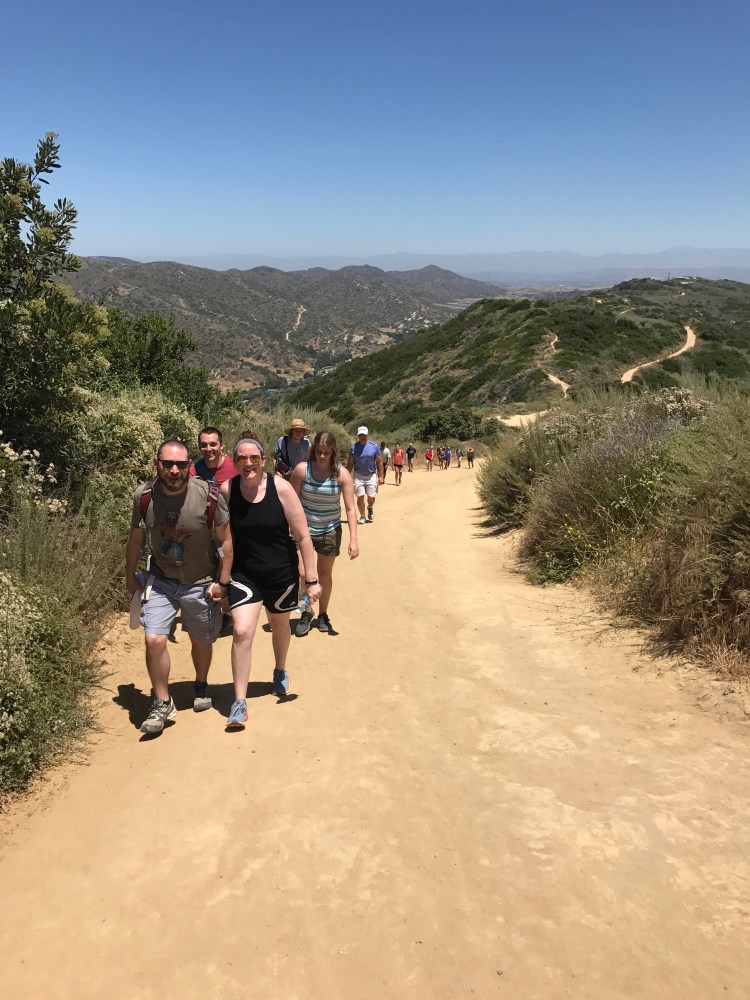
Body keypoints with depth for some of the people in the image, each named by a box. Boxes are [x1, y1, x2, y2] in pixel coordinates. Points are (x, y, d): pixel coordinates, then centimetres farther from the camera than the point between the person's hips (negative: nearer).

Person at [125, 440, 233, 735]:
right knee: (154, 640, -11)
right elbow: (135, 538, 2)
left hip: (201, 582, -1)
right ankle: (162, 703, 10)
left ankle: (201, 685, 46)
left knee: (201, 640, 17)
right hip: (160, 580, 1)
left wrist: (222, 582, -10)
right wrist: (130, 576, 8)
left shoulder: (208, 496, -23)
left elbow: (225, 540, -11)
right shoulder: (144, 496, -15)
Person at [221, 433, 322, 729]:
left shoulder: (281, 488, -16)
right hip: (243, 574, 0)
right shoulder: (226, 490, -11)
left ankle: (280, 671, 52)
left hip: (281, 573, 0)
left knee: (279, 625, 22)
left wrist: (311, 580, -11)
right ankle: (239, 702, 1)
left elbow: (302, 536, -12)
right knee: (241, 632, -13)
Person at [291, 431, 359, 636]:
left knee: (325, 573, 14)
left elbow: (350, 509, -15)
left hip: (330, 530, 1)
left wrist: (353, 539, -23)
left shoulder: (341, 474, -14)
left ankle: (323, 614, 33)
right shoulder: (302, 469, -14)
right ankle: (307, 612, 16)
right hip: (304, 529, -1)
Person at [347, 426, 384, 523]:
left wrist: (381, 476, -3)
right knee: (360, 497, -4)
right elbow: (350, 463, 3)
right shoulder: (354, 447, -3)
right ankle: (362, 516, 14)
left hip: (371, 475, 0)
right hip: (358, 475, 0)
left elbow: (379, 462, 1)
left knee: (371, 497, -1)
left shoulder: (374, 446, -4)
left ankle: (370, 508, 34)